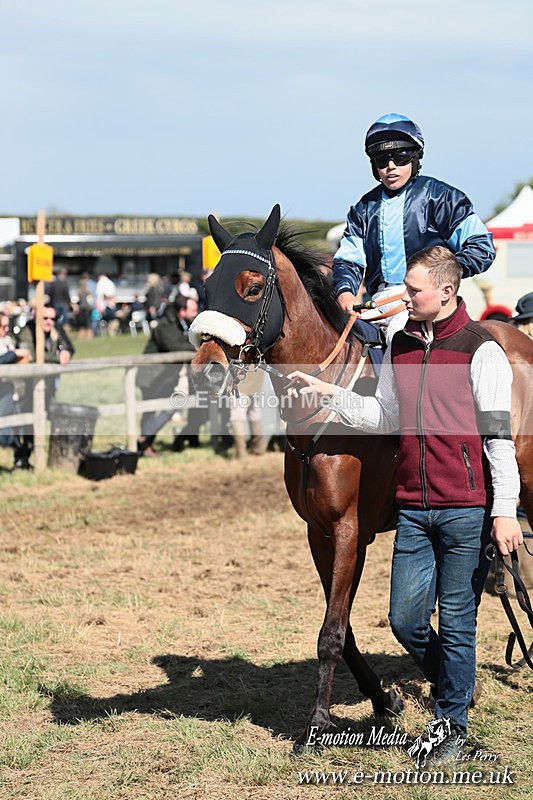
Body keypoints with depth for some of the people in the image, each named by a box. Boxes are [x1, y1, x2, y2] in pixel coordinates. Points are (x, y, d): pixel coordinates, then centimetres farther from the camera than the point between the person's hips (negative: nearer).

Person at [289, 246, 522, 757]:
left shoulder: (480, 350, -7)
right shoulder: (400, 346, 10)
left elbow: (498, 434, -9)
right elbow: (386, 418, 18)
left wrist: (505, 511, -13)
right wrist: (330, 394, 6)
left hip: (467, 509, -5)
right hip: (413, 508, 5)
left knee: (456, 621, 3)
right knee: (405, 618, 5)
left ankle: (452, 724, 19)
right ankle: (452, 684, 32)